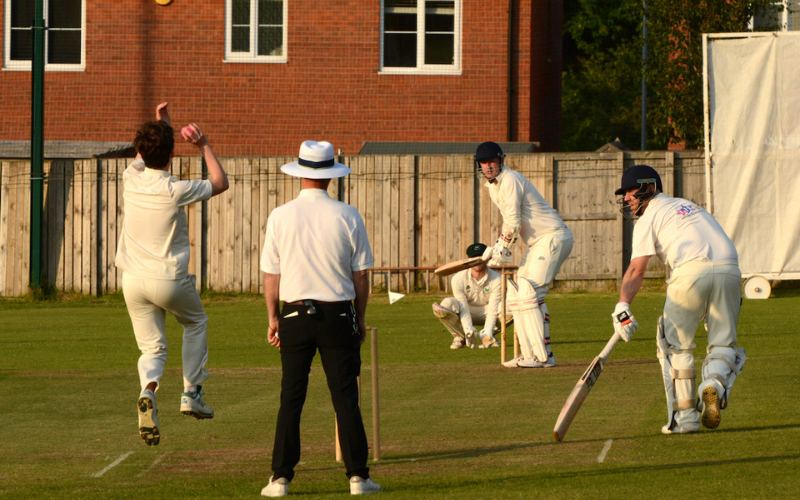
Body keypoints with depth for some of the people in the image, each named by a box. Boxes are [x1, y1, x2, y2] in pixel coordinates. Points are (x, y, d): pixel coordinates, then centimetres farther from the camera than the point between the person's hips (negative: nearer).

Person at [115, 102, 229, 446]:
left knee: (152, 346, 9)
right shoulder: (176, 191, -16)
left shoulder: (131, 181, -4)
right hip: (169, 279, -3)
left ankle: (148, 389, -23)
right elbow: (220, 182, 1)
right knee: (195, 322, 26)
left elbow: (144, 158, 23)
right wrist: (204, 146, 8)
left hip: (133, 280, 3)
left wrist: (160, 126, 30)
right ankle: (192, 393, 20)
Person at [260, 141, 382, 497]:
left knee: (291, 397, 4)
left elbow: (271, 275, 3)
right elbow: (361, 275, 1)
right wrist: (360, 318, 12)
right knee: (345, 397, 2)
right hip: (338, 314, -1)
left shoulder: (280, 217, -1)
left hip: (295, 314, 1)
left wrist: (273, 318, 13)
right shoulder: (347, 217, -3)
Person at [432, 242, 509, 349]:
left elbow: (492, 311, -23)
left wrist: (487, 335, -35)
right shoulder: (458, 279, -21)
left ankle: (487, 334, -6)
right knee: (447, 304, -34)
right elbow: (463, 309, -23)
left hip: (485, 311, 1)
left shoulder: (496, 279, -21)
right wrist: (470, 332, -37)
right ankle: (460, 337, -8)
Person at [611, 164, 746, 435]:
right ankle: (716, 382, -18)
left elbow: (637, 269, -2)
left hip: (692, 270, -5)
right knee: (723, 342, 13)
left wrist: (622, 307, -10)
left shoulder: (649, 217, 11)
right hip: (730, 268, 5)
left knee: (675, 343, 10)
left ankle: (684, 415, 5)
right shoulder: (688, 205, 32)